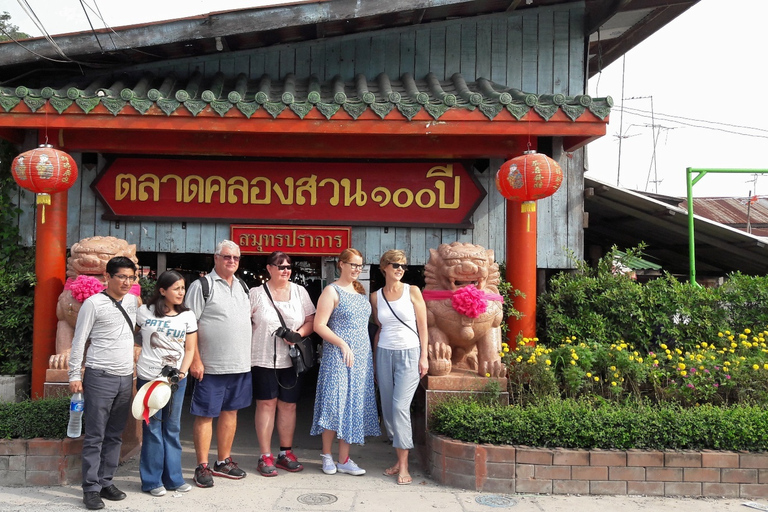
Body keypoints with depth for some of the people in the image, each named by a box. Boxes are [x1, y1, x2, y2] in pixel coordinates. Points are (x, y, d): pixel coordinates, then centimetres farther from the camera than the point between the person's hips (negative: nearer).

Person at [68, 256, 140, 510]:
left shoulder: (133, 301, 10)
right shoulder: (93, 303, -6)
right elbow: (79, 341, -5)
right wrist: (75, 375, -9)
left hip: (126, 378, 5)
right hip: (100, 377, -5)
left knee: (115, 435, 11)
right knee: (95, 436, -1)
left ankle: (106, 482, 21)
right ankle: (91, 489, 6)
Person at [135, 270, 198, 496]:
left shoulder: (187, 316, 4)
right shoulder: (144, 312, -2)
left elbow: (190, 349, 4)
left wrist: (181, 372, -10)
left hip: (176, 378, 2)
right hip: (148, 377, -2)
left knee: (172, 428, 9)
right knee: (152, 428, 2)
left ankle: (173, 477, 20)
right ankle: (152, 480, 13)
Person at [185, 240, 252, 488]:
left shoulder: (242, 286, 13)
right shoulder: (202, 286, -7)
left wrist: (247, 356, 14)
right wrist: (195, 360, -15)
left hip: (240, 365, 7)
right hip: (211, 366, -6)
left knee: (230, 411, 14)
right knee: (205, 415, 2)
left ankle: (224, 462, 26)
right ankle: (202, 467, 12)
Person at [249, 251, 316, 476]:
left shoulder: (299, 292, 8)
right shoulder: (256, 293, 1)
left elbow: (311, 320, 7)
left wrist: (299, 334, -13)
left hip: (291, 359, 3)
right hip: (263, 359, -2)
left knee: (288, 405, 8)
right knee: (266, 404, 0)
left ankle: (286, 453, 21)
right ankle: (265, 456, 9)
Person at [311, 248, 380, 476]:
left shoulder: (360, 291, 14)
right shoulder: (332, 291, -6)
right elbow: (319, 325, -12)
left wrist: (370, 352, 11)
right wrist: (343, 344, -18)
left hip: (362, 357, 7)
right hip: (337, 355, -6)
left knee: (353, 405, 7)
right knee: (335, 404, -4)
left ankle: (344, 459, 14)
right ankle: (326, 455, 14)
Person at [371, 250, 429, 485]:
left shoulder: (412, 292, -1)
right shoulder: (376, 297, 7)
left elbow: (423, 327, 0)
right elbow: (379, 330, 13)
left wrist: (424, 357, -6)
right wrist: (374, 362, 13)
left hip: (409, 354, -4)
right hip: (384, 353, 4)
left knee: (400, 407, -12)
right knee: (388, 409, 4)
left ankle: (404, 466, -5)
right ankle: (400, 458, 17)